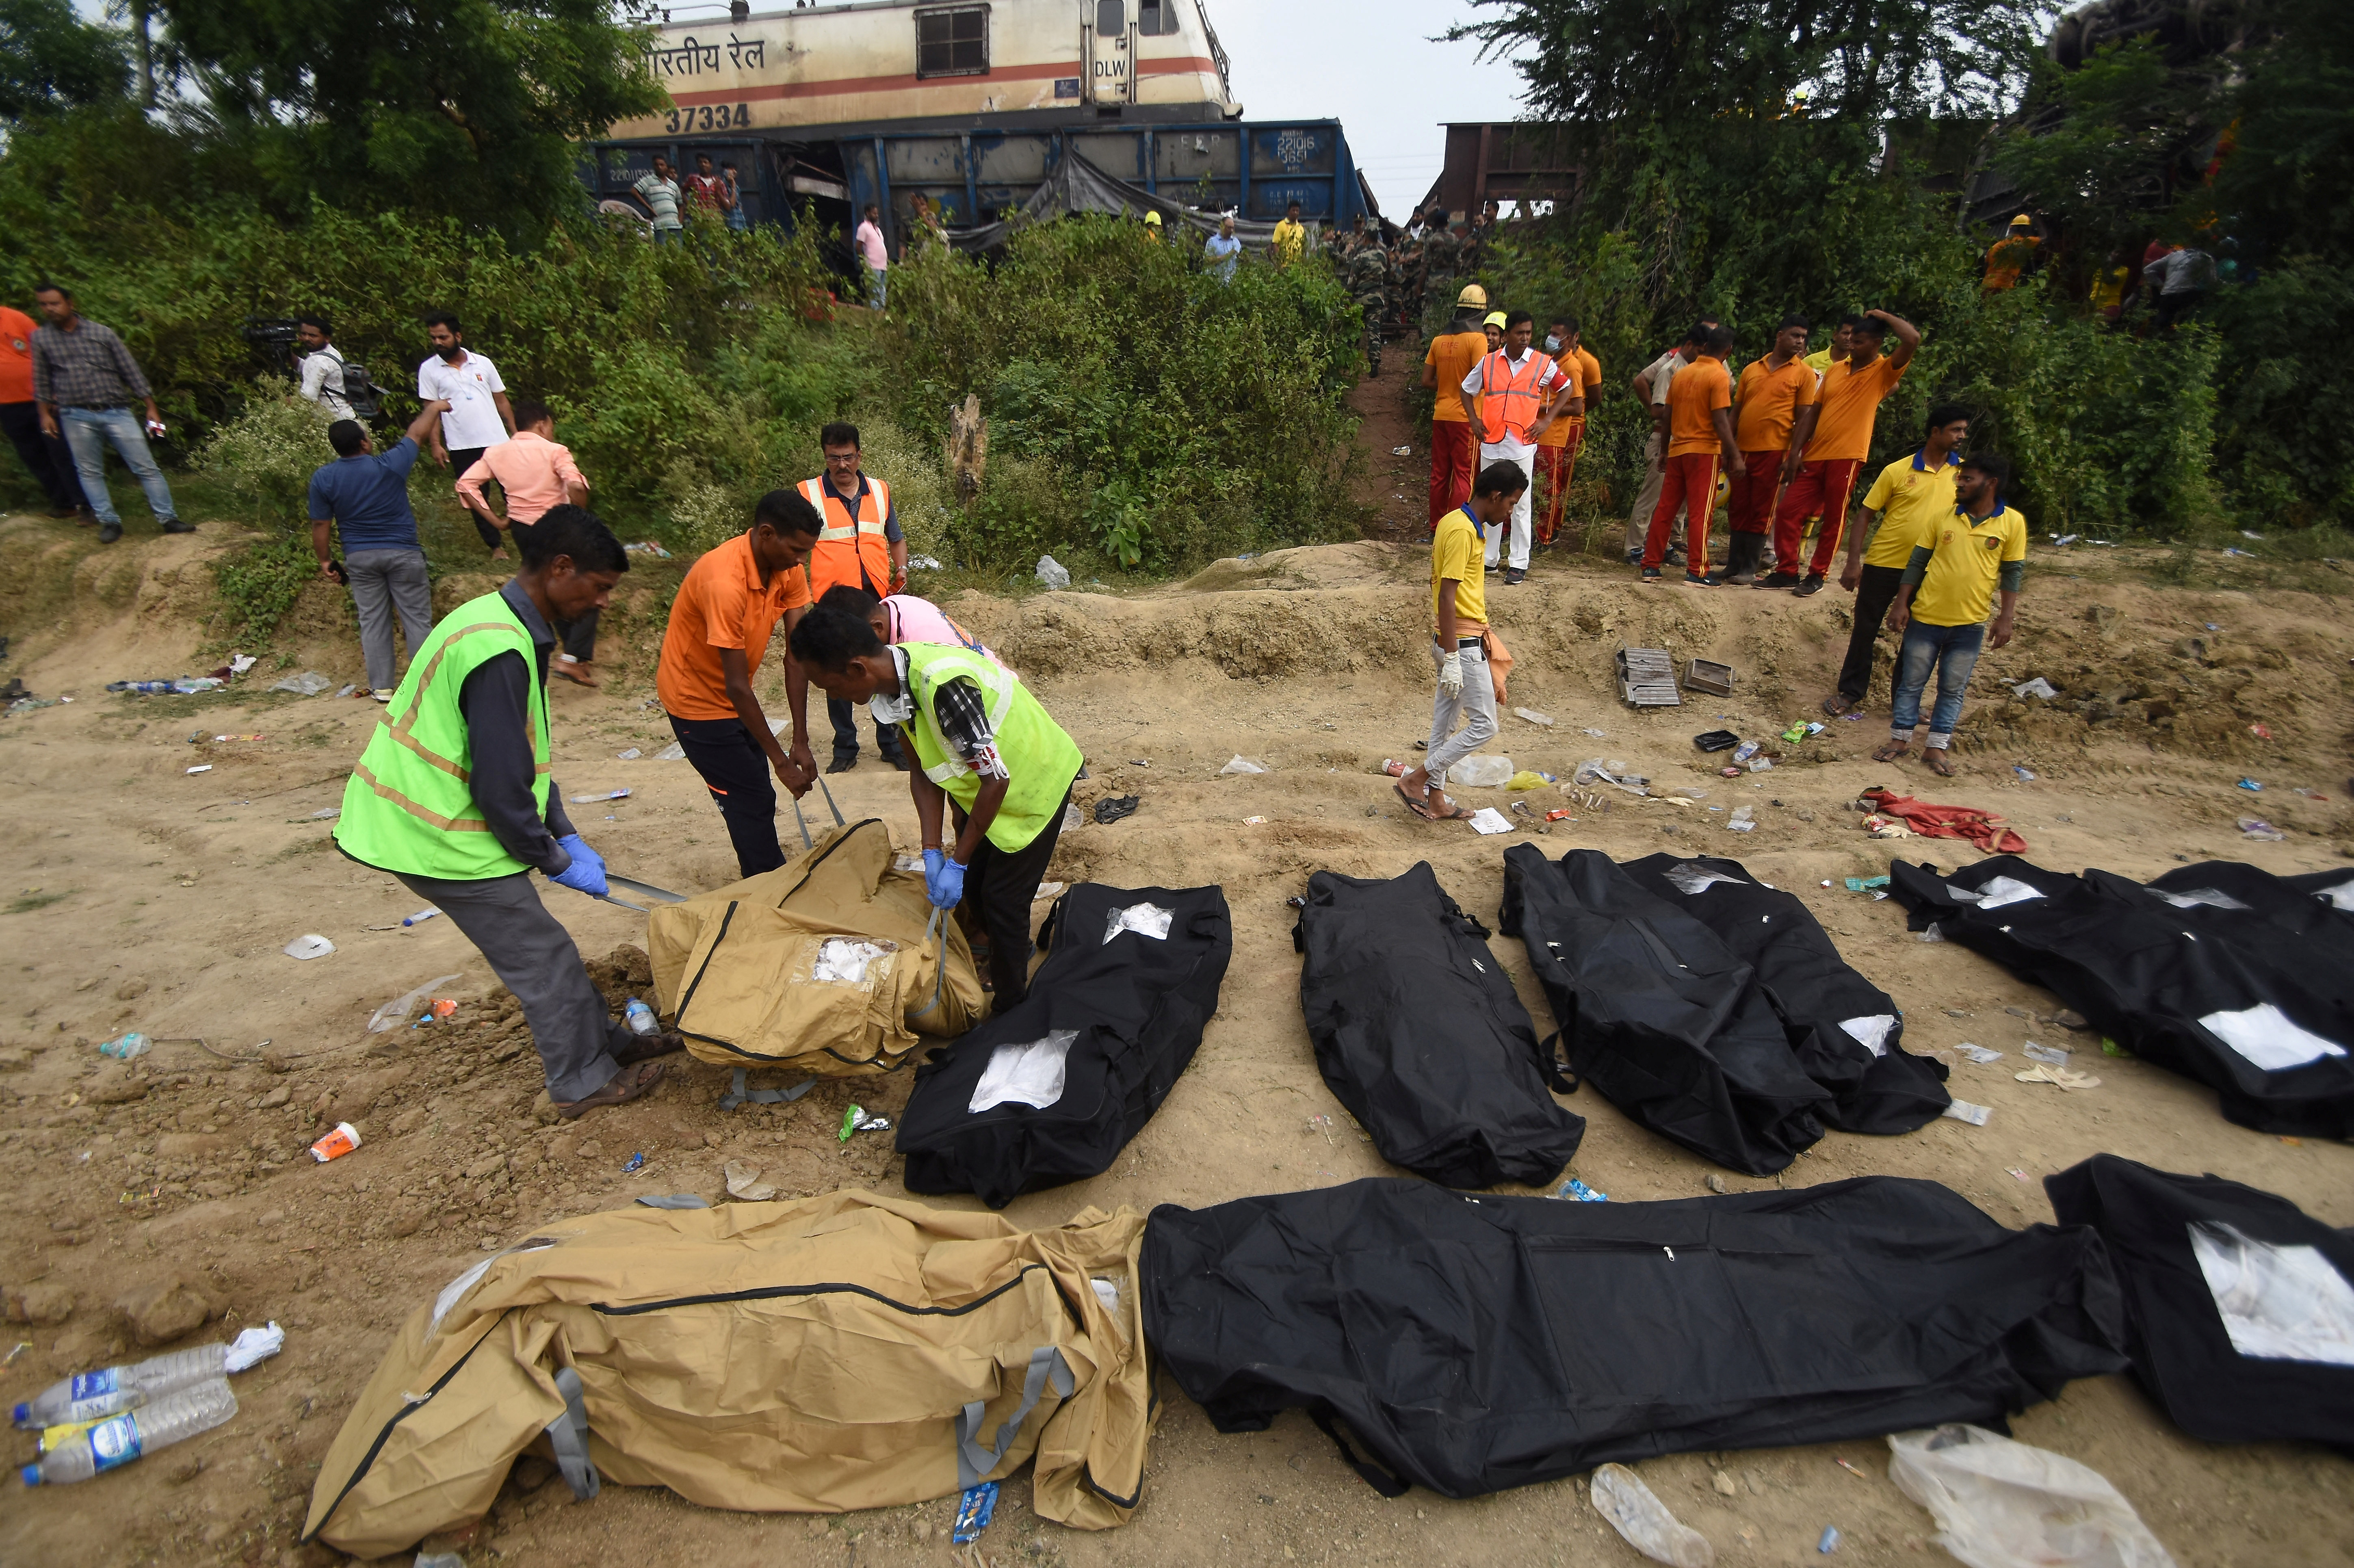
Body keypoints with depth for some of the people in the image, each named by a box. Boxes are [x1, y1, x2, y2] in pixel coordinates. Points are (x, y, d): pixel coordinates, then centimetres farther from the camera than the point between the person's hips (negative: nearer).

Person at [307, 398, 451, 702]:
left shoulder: (323, 478, -5)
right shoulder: (390, 466, -13)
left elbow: (320, 526, -1)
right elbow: (417, 431, 3)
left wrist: (325, 560, 12)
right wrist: (434, 408, 19)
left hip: (359, 557, 3)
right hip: (402, 553, -3)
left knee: (372, 621, 10)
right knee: (417, 619, 3)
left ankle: (381, 687, 12)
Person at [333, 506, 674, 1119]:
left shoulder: (495, 620, 8)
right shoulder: (501, 653, -26)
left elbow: (521, 754, 14)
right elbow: (501, 786, -24)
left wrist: (566, 835, 12)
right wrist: (556, 860, -10)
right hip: (441, 839, -10)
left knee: (541, 947, 19)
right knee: (544, 958, 4)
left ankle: (605, 1041, 33)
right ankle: (583, 1082, 20)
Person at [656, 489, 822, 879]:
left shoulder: (788, 569, -11)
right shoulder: (725, 583, -34)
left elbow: (797, 655, -14)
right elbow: (737, 686, -31)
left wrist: (801, 741, -17)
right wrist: (781, 760, -26)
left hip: (732, 695, 7)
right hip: (697, 699, -7)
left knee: (753, 793, 15)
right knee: (752, 800, -4)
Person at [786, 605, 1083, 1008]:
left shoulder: (942, 685, -37)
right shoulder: (892, 682, -10)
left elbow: (996, 779, -31)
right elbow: (923, 769, -2)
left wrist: (957, 863, -22)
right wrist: (933, 852, -10)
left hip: (1036, 783, -8)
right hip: (983, 782, 8)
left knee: (1002, 900, -3)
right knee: (973, 884, 17)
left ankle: (1012, 1009, 17)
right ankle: (1009, 949, 44)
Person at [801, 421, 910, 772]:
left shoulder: (880, 491, 9)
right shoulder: (808, 494, 0)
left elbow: (896, 538, 20)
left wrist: (901, 569, 1)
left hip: (878, 600, 2)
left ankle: (890, 743, 20)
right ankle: (845, 749, 19)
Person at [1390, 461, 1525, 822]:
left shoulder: (1461, 523, 13)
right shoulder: (1462, 531, -18)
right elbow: (1447, 597, -22)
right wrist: (1451, 660, -23)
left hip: (1452, 640, 10)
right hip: (1463, 643, -10)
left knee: (1446, 722, 13)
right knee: (1483, 725, -4)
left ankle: (1436, 800, 20)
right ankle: (1414, 780, 0)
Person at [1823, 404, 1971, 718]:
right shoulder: (1898, 471, -7)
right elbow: (1865, 515, -5)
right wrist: (1853, 562, -11)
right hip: (1883, 563, -3)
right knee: (1865, 629, 6)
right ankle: (1850, 693, 19)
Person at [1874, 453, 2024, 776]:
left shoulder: (2012, 522, -3)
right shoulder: (1944, 516, 0)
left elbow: (2012, 572, 2)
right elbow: (1918, 562, 4)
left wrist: (2007, 617, -3)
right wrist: (1901, 604, -1)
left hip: (1970, 624, -1)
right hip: (1926, 616, 1)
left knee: (1953, 688, 8)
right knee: (1912, 681, 8)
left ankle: (1938, 746, 18)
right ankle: (1900, 738, 19)